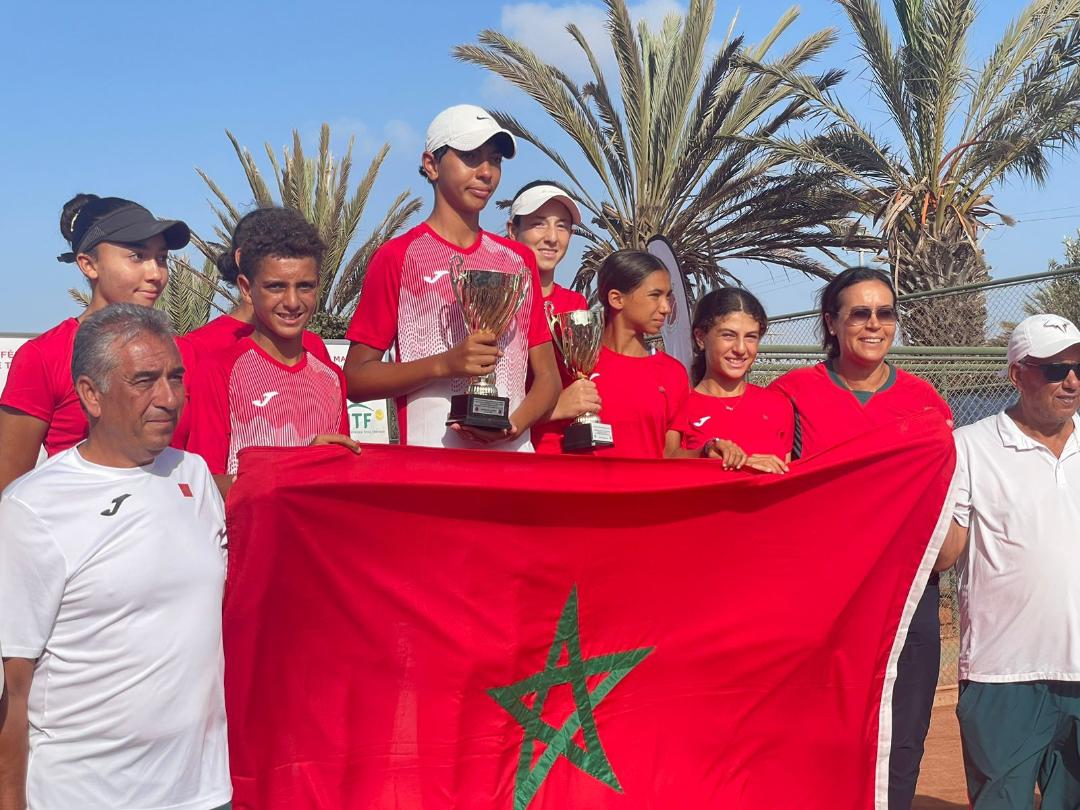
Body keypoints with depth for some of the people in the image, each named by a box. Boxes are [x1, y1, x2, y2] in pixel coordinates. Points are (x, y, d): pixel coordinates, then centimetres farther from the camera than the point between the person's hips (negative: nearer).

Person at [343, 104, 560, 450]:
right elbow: (355, 379, -2)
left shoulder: (517, 259, 12)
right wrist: (444, 364, -15)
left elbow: (547, 376, 13)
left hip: (513, 454, 4)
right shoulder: (398, 256, 0)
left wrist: (514, 426, -7)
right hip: (430, 460, -4)